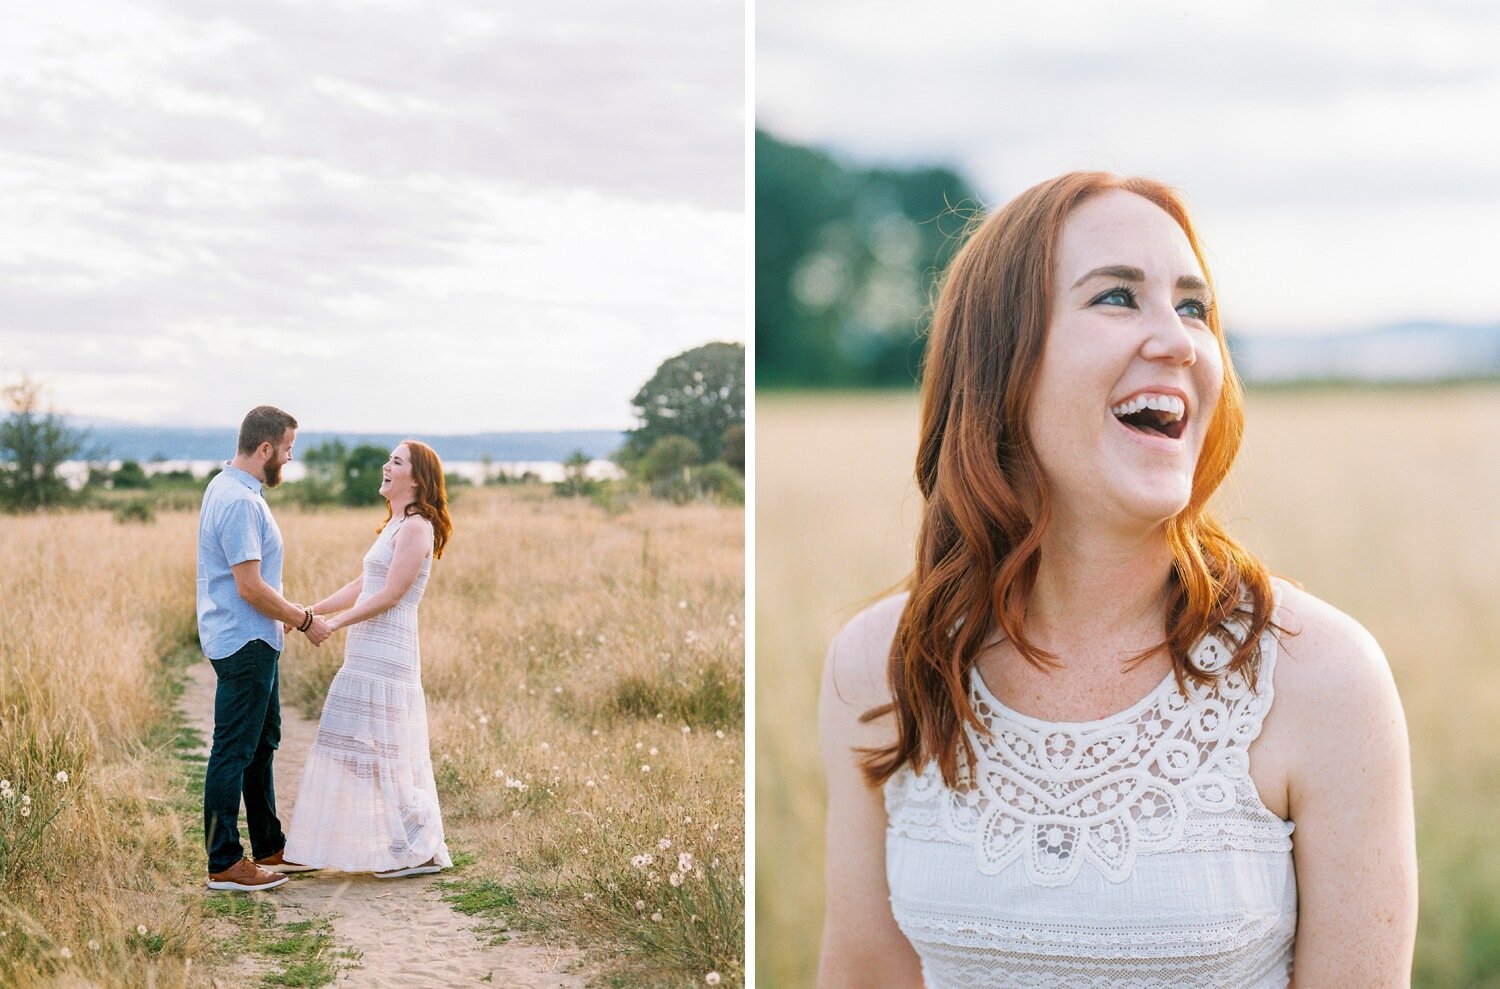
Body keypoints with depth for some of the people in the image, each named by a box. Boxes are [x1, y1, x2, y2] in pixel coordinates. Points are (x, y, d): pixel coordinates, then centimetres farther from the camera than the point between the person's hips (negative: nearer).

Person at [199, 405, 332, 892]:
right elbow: (250, 587, -24)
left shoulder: (231, 488, 11)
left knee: (261, 745, 18)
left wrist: (291, 613, 17)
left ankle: (270, 848, 29)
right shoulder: (240, 501, -22)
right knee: (234, 753, -3)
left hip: (254, 641, 11)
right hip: (244, 645, -11)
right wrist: (305, 620, -13)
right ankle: (224, 865, 3)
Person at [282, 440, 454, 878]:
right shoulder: (395, 526, 18)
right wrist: (311, 611, 14)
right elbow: (362, 586, 20)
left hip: (386, 656, -10)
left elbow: (390, 595, -18)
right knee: (369, 750, 11)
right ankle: (408, 846, 16)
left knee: (382, 753, -7)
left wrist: (334, 623, -15)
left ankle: (416, 850, 0)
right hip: (371, 654, 10)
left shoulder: (416, 528, -13)